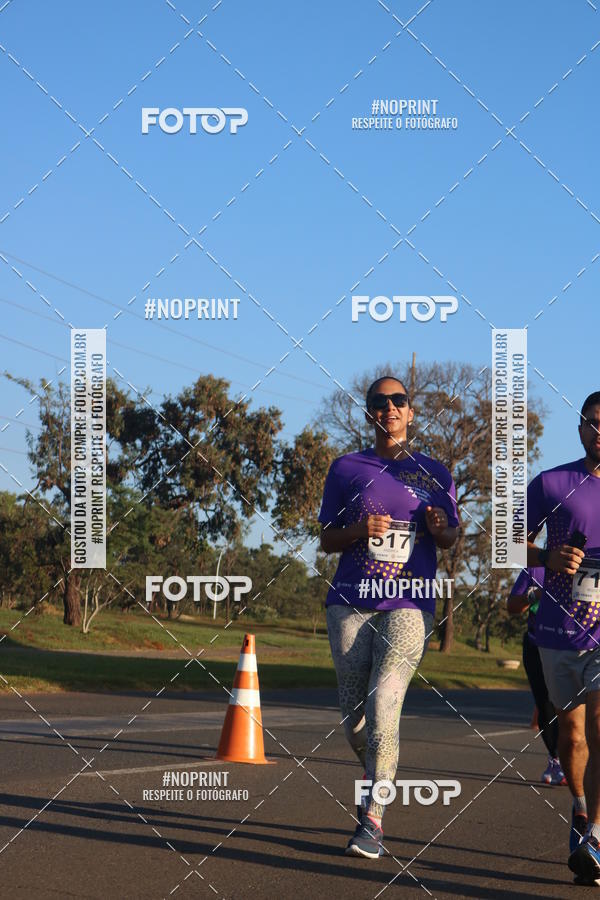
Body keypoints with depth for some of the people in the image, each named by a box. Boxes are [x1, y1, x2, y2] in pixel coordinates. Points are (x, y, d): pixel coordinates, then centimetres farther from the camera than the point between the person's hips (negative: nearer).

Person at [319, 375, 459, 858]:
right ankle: (376, 779, 33)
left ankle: (373, 820, -15)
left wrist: (440, 528, -7)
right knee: (354, 712, 4)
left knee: (383, 703, -17)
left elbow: (451, 536, 17)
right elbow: (327, 539, 10)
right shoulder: (346, 469, 8)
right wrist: (359, 529, -11)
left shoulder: (434, 474, 9)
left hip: (409, 605, -2)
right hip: (351, 602, 2)